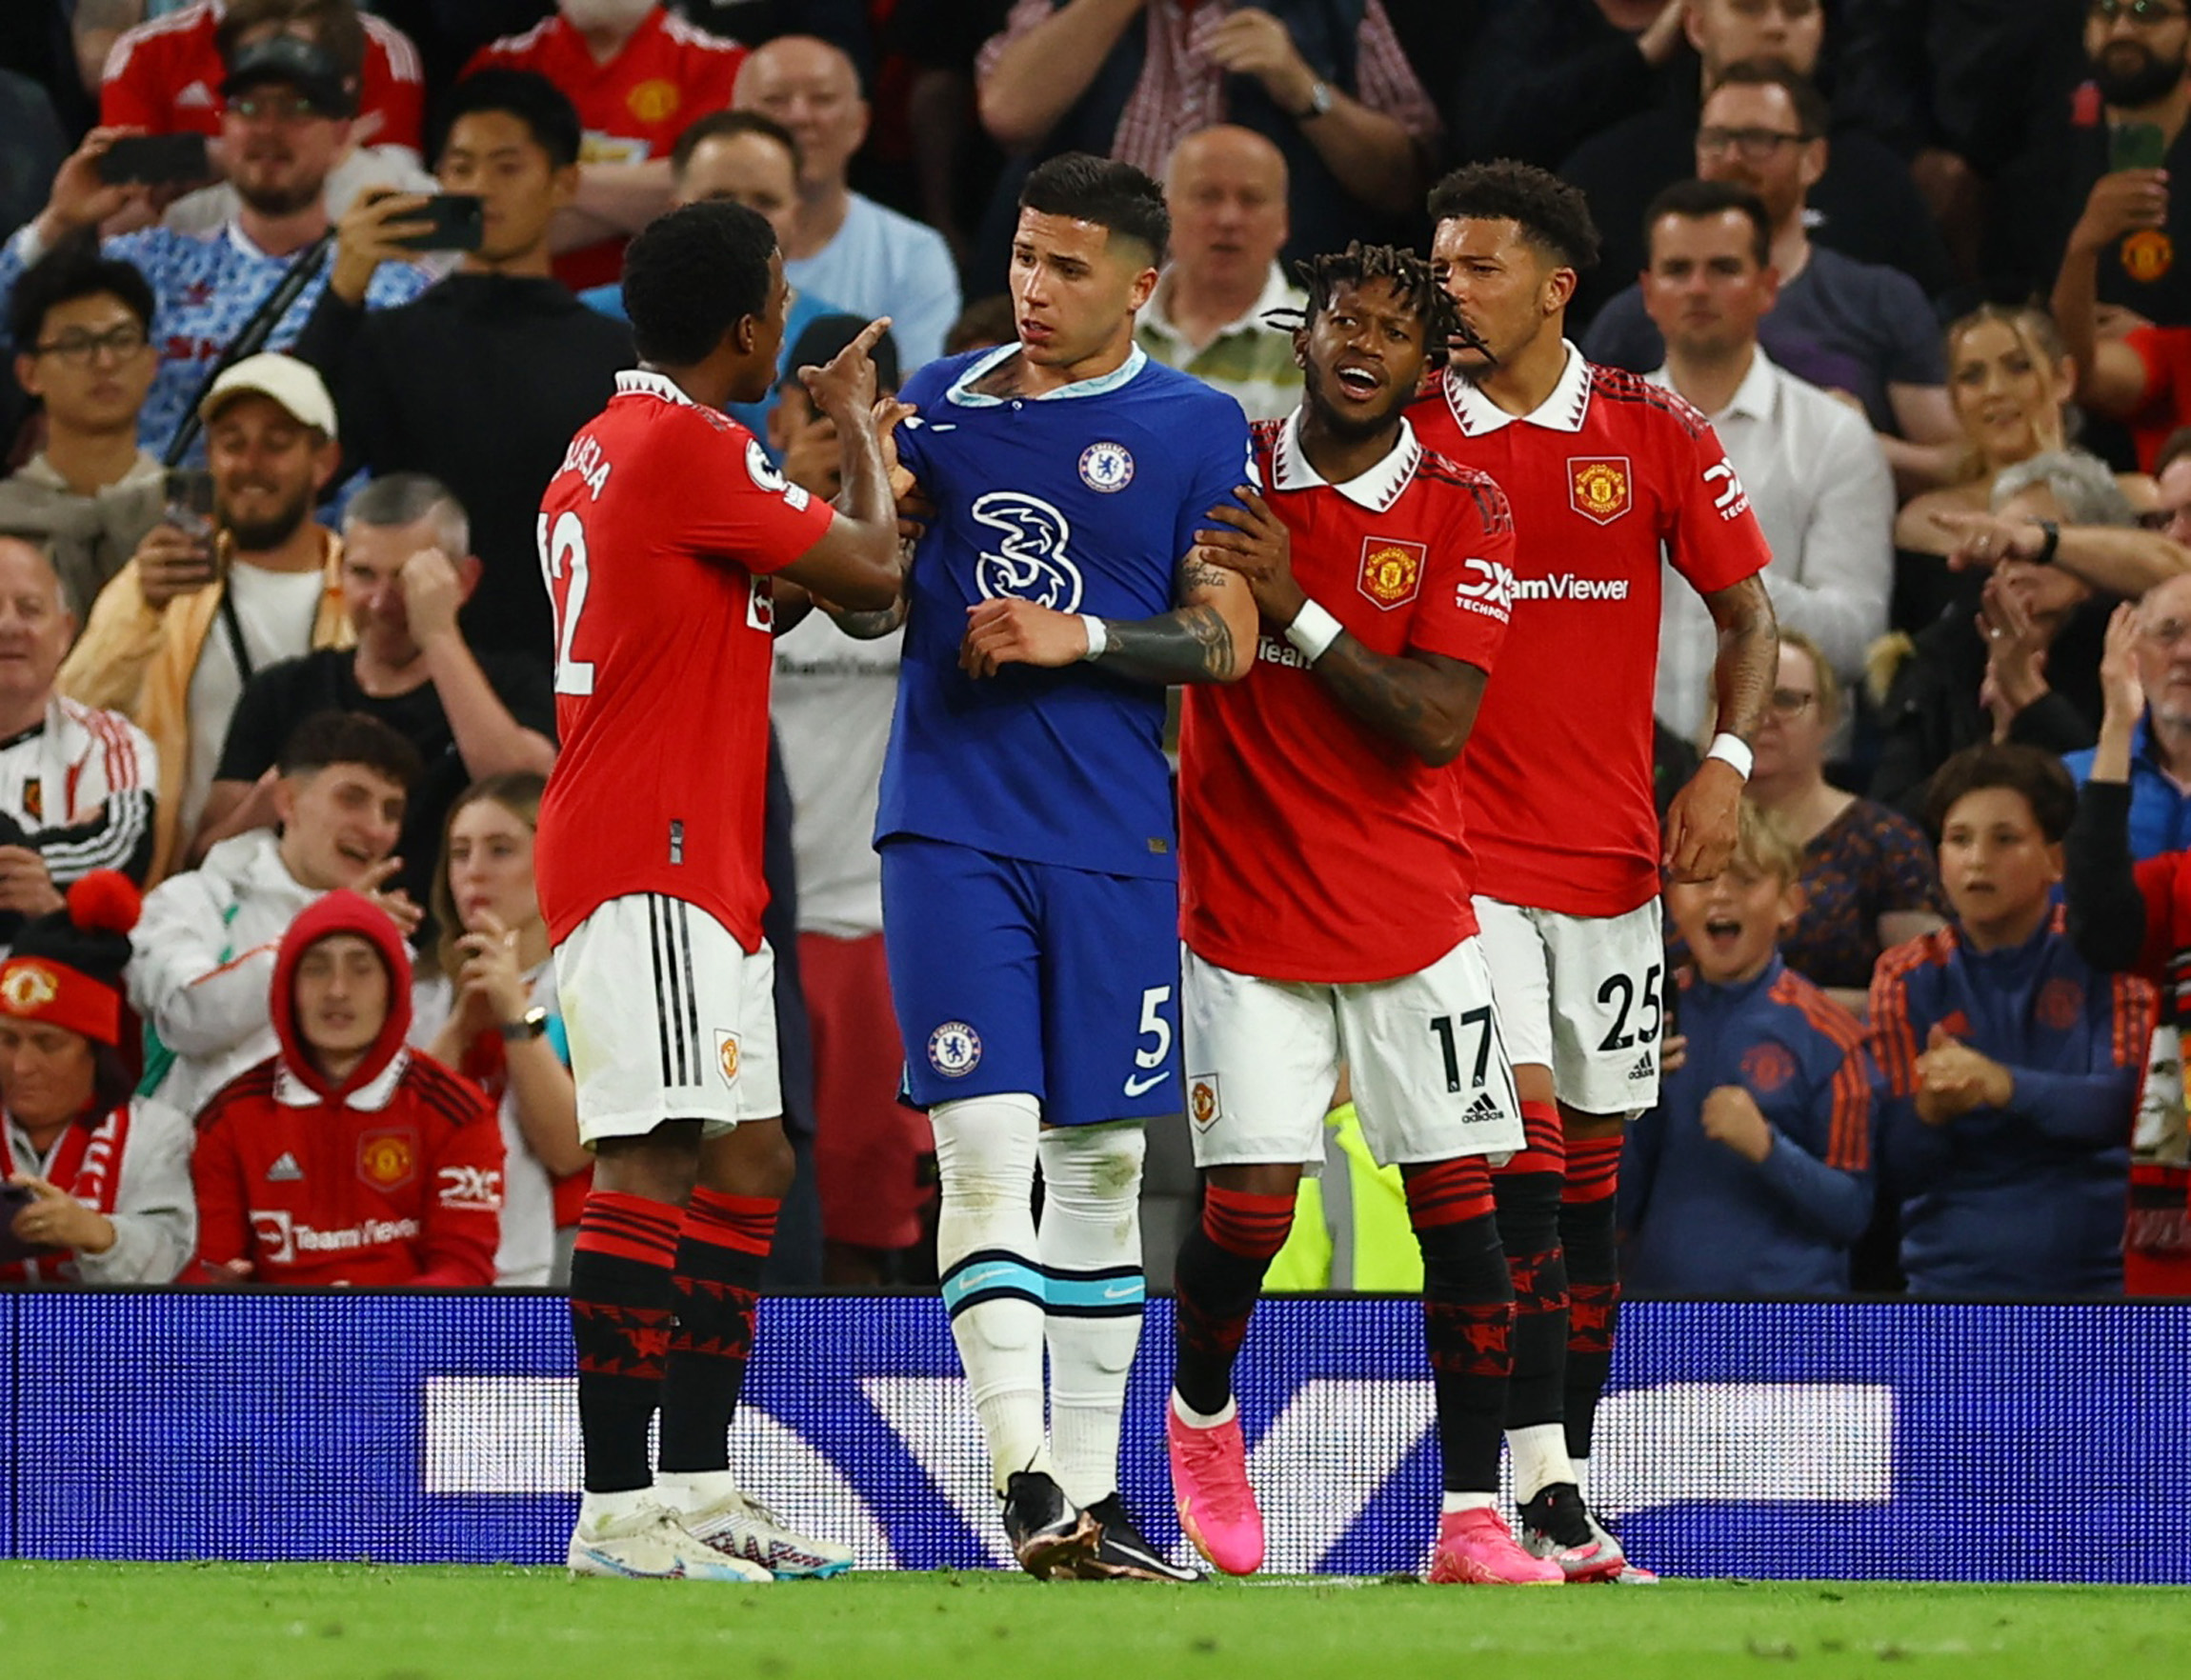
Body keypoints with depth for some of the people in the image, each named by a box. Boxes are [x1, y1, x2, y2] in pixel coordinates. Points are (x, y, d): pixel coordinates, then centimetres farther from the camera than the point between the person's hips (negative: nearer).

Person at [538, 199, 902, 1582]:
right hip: (652, 865, -11)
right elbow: (868, 575, -8)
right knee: (655, 1169, -14)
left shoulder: (608, 447, 19)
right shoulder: (689, 446, -12)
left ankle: (699, 1494, 13)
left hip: (697, 872, 11)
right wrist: (856, 424, 8)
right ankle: (620, 1509, -19)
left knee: (751, 1167, 12)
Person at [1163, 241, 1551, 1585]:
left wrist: (1298, 609, -20)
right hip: (1246, 904, 0)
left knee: (1459, 1197, -4)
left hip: (1412, 906, 0)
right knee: (1250, 1198, -7)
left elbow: (1438, 721, -13)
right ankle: (1201, 1412, 24)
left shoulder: (1463, 512, -2)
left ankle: (1473, 1520, -1)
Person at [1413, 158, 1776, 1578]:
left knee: (1590, 1175, 8)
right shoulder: (1408, 431, -1)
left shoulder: (1653, 432, 3)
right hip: (1463, 856, -3)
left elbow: (1747, 607, 9)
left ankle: (1569, 1487, 17)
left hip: (1611, 856, 3)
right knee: (1523, 1151, -15)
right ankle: (1545, 1495, -19)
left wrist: (1728, 759, -5)